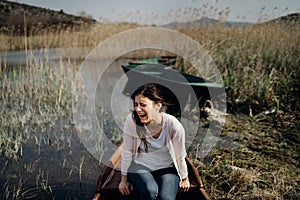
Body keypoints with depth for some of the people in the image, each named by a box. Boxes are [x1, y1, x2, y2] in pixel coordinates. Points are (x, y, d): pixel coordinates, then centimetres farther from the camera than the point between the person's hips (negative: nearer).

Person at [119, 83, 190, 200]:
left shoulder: (174, 125, -23)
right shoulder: (132, 120, -23)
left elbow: (180, 156, -6)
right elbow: (127, 152, -9)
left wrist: (185, 179, 9)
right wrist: (124, 179, 1)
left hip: (166, 168, 0)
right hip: (140, 166, 0)